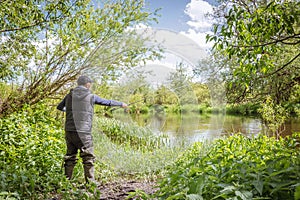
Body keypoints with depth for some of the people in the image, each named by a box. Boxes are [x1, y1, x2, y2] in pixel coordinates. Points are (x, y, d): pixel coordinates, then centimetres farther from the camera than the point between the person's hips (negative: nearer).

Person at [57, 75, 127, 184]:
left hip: (69, 130, 5)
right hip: (83, 132, -4)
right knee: (88, 156, 4)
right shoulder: (91, 96, 0)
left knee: (70, 155, 14)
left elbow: (59, 107, 23)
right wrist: (121, 104, 27)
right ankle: (90, 180, 7)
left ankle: (67, 179, 19)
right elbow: (108, 102, 11)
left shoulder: (70, 95, 9)